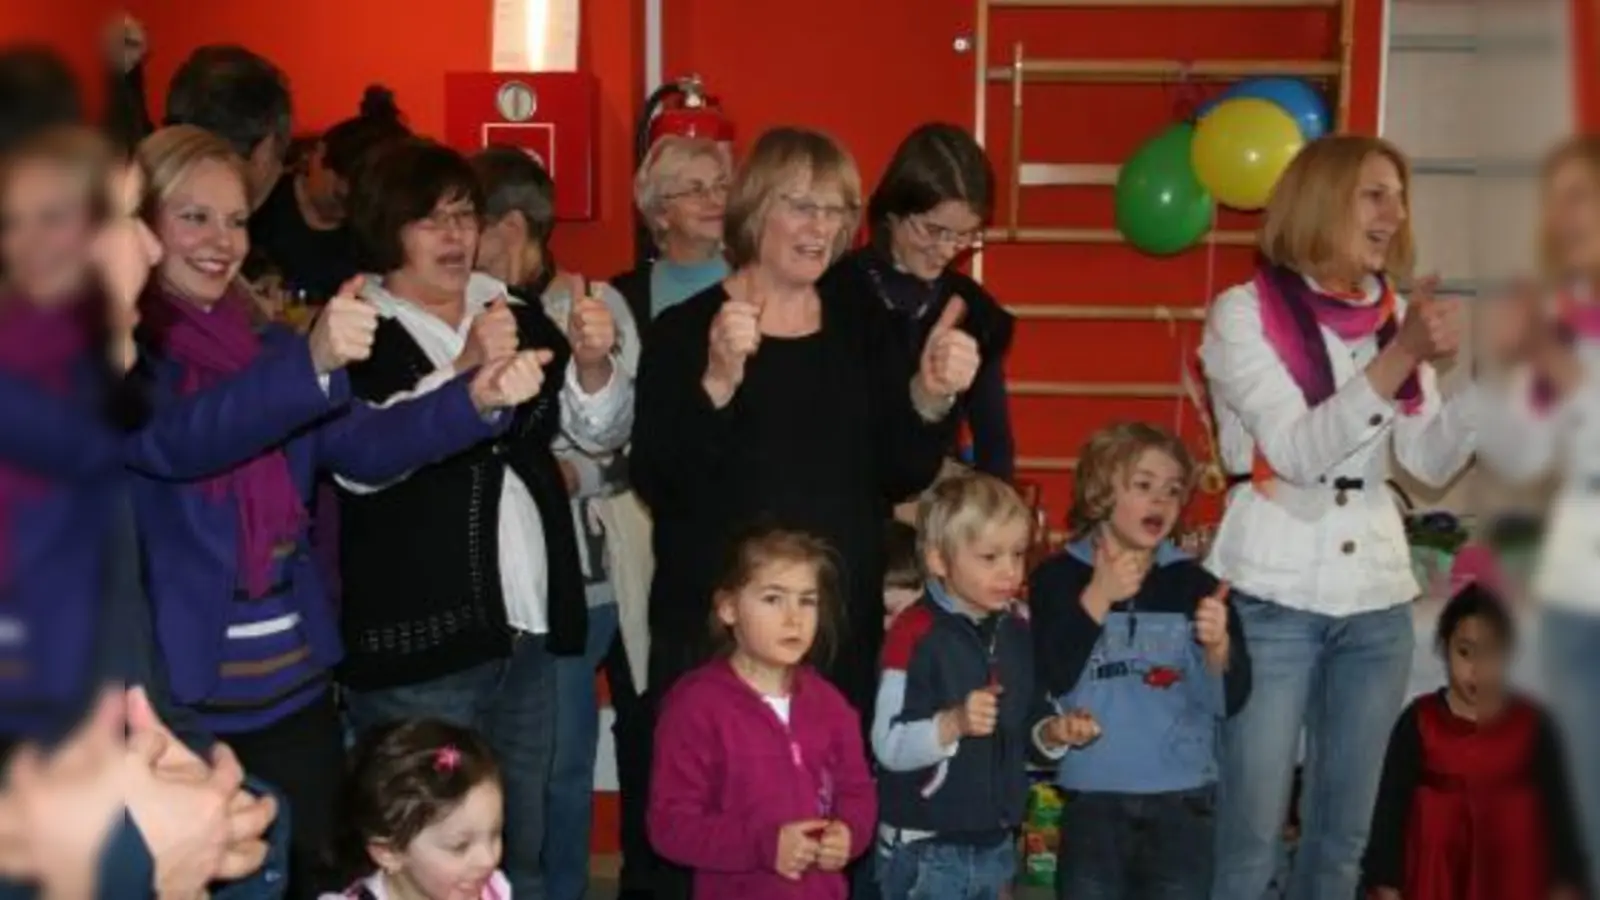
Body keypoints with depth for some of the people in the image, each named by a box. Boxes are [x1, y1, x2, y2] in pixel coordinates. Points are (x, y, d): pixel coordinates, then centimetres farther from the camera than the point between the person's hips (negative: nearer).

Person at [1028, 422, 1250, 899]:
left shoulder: (1194, 583, 2)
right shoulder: (1059, 577, -1)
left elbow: (1230, 700, -2)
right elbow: (1043, 684, -13)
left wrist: (1219, 646, -22)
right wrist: (1097, 598, -16)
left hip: (1183, 799, 1)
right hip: (1092, 798, -1)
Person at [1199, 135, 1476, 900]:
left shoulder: (1398, 313, 11)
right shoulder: (1244, 312, -5)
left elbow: (1432, 463, 5)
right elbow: (1297, 450, -15)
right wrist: (1399, 359, -23)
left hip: (1377, 598, 5)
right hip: (1273, 597, -5)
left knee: (1344, 834, 11)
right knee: (1248, 837, -2)